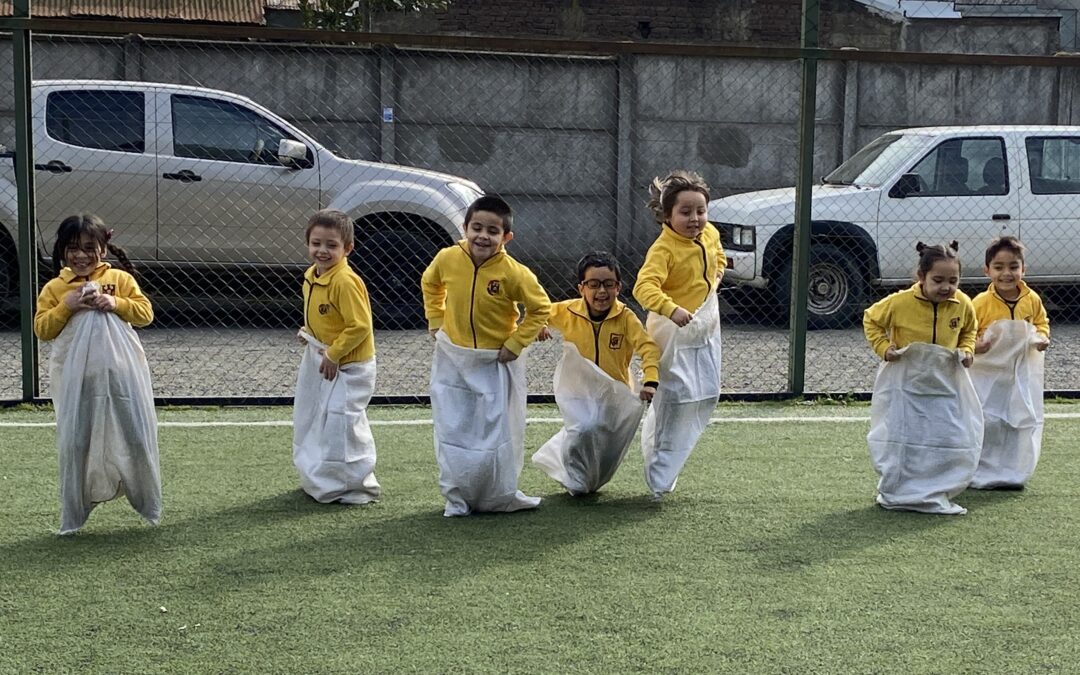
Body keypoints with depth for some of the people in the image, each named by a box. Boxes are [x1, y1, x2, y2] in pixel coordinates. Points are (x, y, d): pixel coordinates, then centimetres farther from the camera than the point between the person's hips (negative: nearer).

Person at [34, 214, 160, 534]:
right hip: (77, 380, 0)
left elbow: (145, 313, 0)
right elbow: (42, 329, -1)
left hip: (121, 375, 0)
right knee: (75, 443, 5)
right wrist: (67, 306, -13)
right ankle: (74, 514, 17)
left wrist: (115, 303, -15)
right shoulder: (54, 288, 4)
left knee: (134, 436, 5)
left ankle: (148, 504, 21)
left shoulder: (120, 279, 4)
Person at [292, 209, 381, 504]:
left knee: (341, 423, -10)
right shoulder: (312, 275, 4)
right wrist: (309, 333, 4)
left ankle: (359, 485, 6)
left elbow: (360, 326, -25)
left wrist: (334, 353, -20)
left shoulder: (345, 282, -25)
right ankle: (319, 478, 37)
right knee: (309, 420, 19)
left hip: (347, 366, -10)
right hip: (319, 358, 10)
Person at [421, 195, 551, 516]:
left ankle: (499, 496, 23)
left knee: (495, 432, 6)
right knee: (452, 430, 9)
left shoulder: (514, 273, -20)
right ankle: (457, 496, 22)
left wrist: (515, 345, -14)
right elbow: (430, 285, 12)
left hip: (496, 364, -3)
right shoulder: (447, 259, -11)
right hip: (452, 359, 3)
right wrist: (435, 322, 5)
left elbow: (541, 310, -9)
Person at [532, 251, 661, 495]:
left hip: (614, 392, 1)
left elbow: (648, 348, -25)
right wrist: (537, 326, -17)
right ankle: (576, 481, 1)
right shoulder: (567, 312, -13)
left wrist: (651, 381, -40)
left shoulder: (626, 318, -17)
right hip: (578, 390, -1)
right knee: (584, 429, -26)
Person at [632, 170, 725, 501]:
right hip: (673, 328, -8)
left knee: (706, 394, 13)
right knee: (676, 396, -11)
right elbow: (644, 286, -37)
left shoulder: (710, 234, 0)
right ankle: (660, 476, 0)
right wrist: (672, 310, -51)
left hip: (706, 325, 8)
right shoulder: (664, 248, -24)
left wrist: (715, 277, 4)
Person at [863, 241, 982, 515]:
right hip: (905, 383, -3)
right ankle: (896, 494, 24)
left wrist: (966, 350, -4)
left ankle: (936, 494, 21)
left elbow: (969, 331, 14)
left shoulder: (963, 305, -8)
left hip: (945, 384, 3)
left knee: (954, 444, 3)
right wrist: (884, 348, -13)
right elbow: (871, 320, -2)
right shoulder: (900, 302, -19)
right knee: (899, 441, 5)